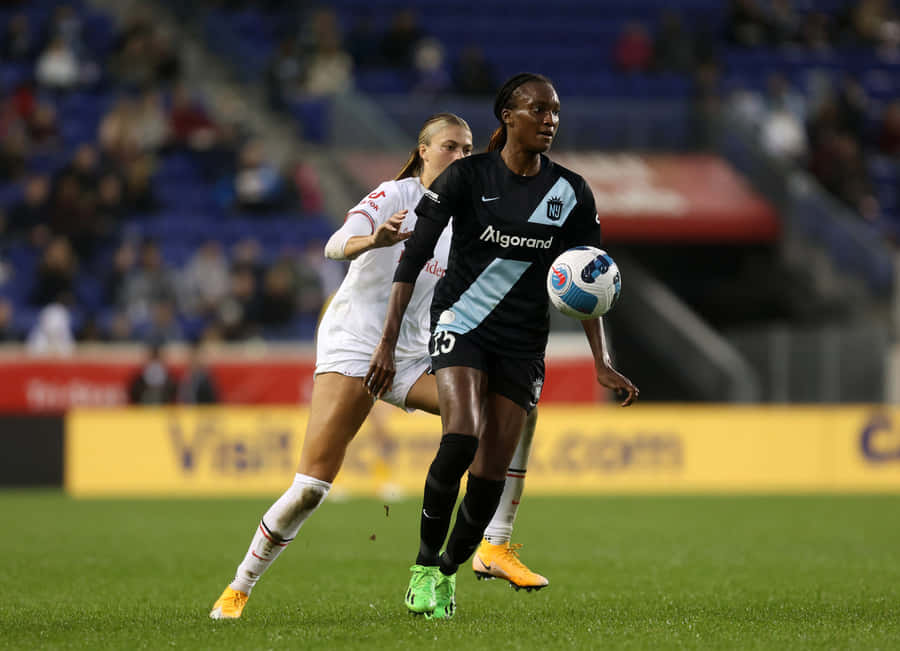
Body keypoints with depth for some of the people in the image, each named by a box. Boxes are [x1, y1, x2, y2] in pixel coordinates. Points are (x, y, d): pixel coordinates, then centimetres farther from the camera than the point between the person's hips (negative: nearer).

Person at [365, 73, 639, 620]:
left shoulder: (572, 193, 0)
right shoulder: (467, 176, -8)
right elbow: (413, 257, -10)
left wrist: (603, 364, -1)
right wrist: (388, 343, -17)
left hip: (524, 343, 3)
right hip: (463, 323, -3)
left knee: (492, 471, -4)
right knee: (460, 439, -26)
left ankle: (448, 575, 17)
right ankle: (424, 566, -10)